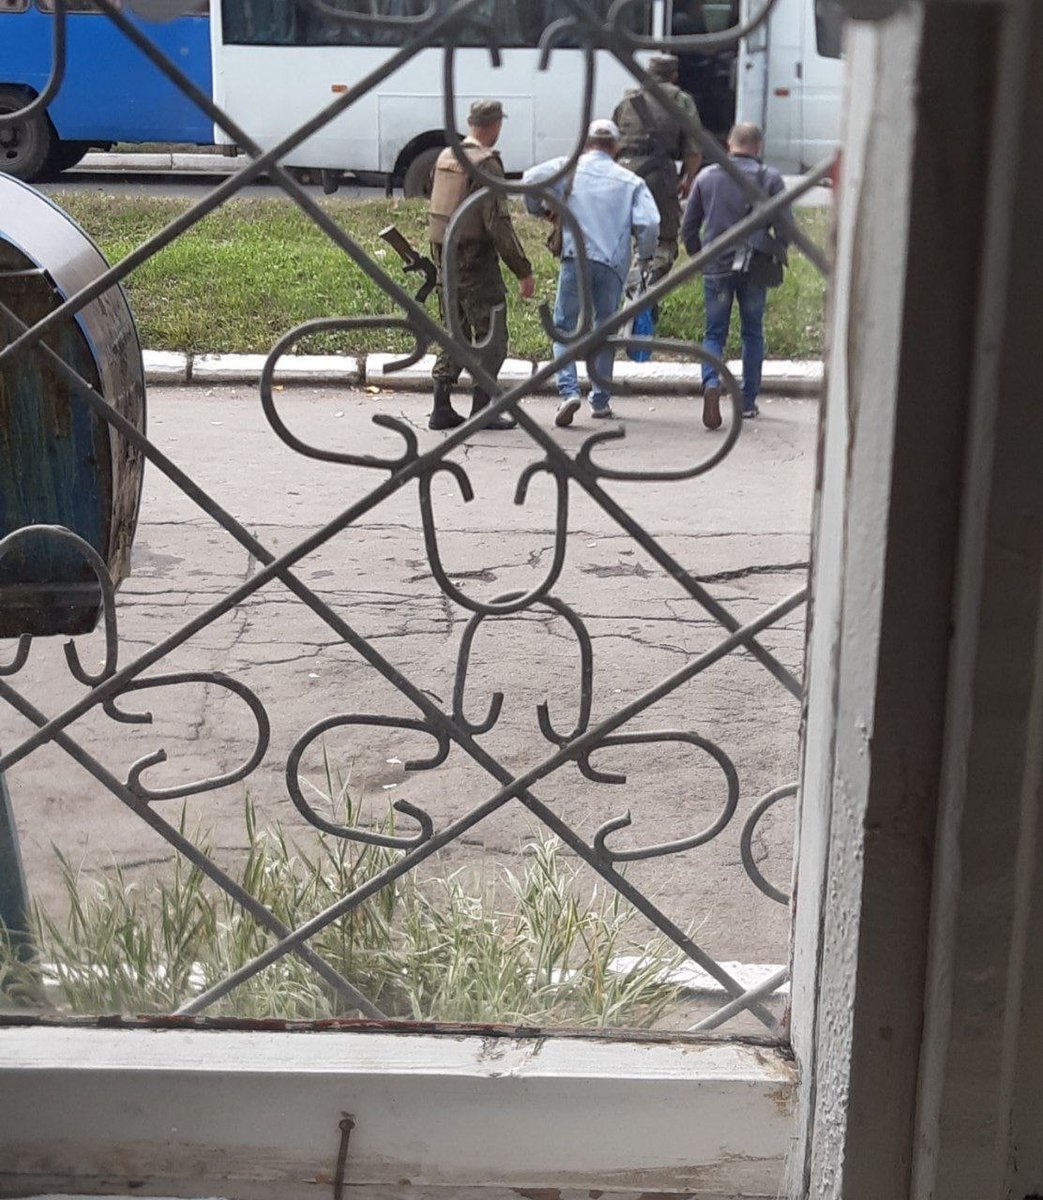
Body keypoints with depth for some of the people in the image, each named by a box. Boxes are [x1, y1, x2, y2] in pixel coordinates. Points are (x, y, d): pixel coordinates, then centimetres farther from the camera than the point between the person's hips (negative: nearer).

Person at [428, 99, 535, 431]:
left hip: (445, 258, 8)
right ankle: (482, 410, 0)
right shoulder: (487, 164, -15)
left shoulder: (445, 157, 11)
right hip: (476, 263, -8)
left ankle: (441, 408, 14)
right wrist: (523, 271, -16)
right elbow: (498, 224, -20)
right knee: (492, 336, 0)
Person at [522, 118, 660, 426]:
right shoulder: (630, 181, 9)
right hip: (613, 263, 1)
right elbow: (649, 224, -3)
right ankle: (600, 400, 16)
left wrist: (538, 209, 13)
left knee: (565, 326, 5)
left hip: (576, 258, -1)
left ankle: (569, 390, -15)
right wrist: (645, 256, 15)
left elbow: (531, 179, -6)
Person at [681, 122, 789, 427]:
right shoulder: (769, 178, -1)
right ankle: (748, 401, 15)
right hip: (754, 268, -1)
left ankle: (711, 383, -21)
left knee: (714, 334, 6)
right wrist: (778, 253, 14)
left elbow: (688, 226, 7)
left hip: (715, 268, 1)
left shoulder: (706, 176, 5)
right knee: (753, 334, 13)